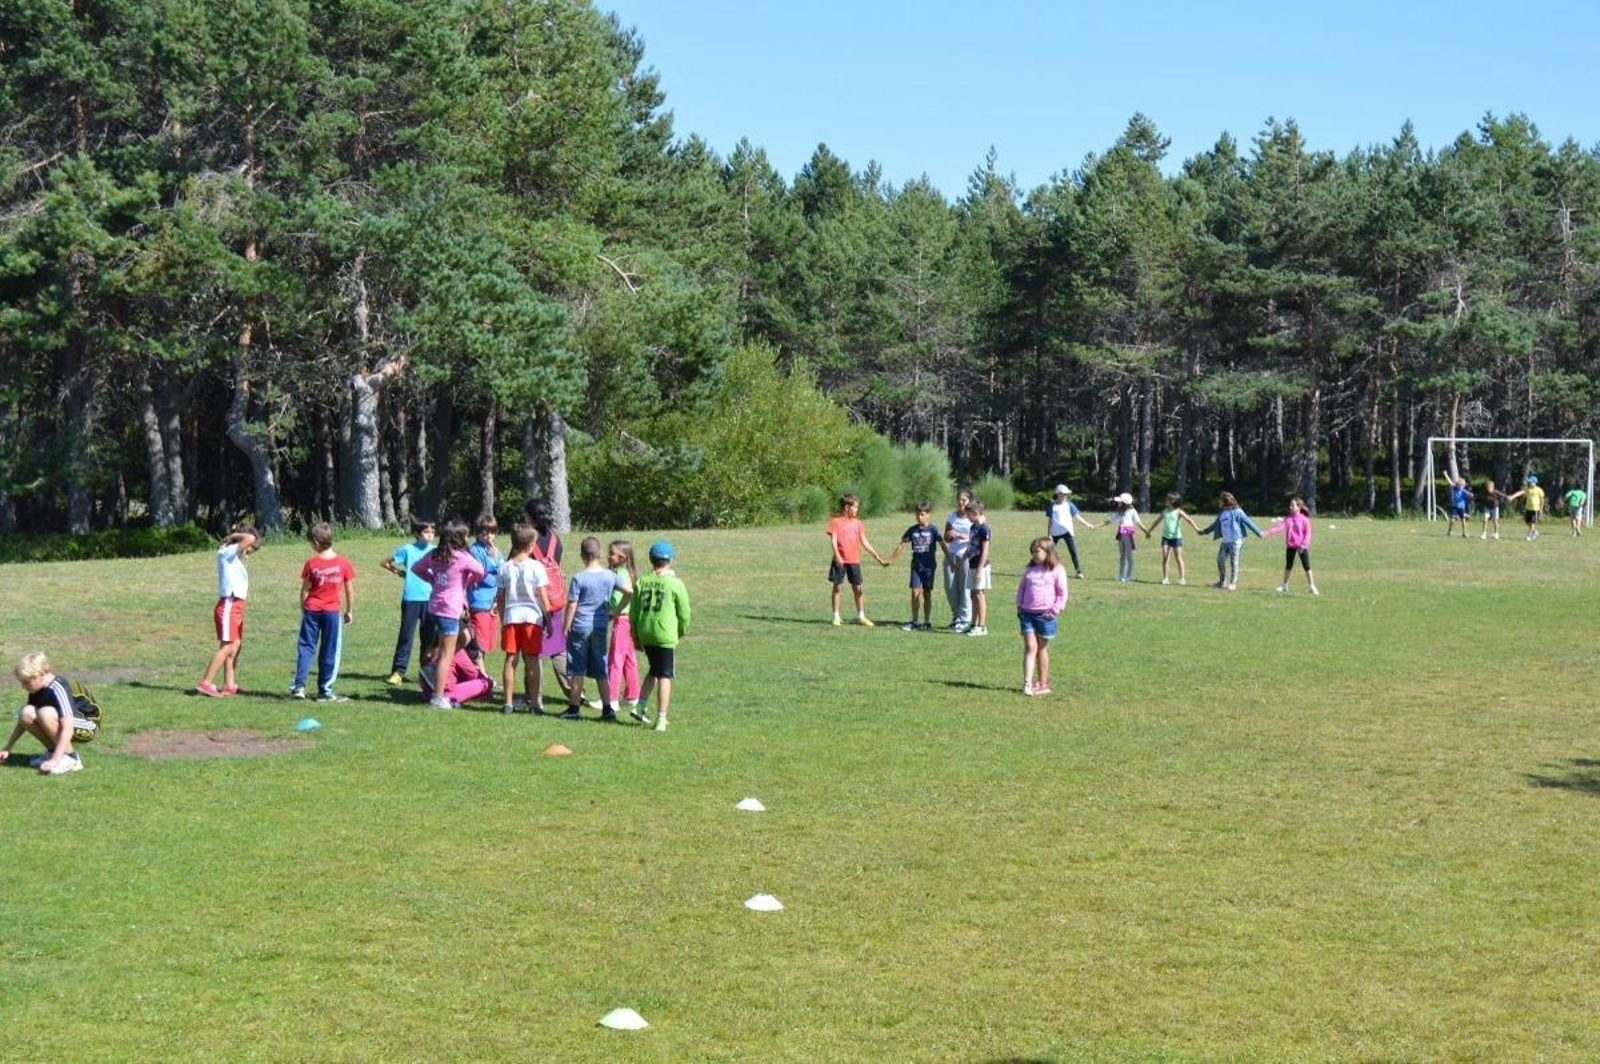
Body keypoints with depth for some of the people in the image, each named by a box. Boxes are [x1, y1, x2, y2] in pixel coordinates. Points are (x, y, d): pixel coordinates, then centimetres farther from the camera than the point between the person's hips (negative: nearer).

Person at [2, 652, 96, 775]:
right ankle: (53, 750, 3)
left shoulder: (58, 689, -27)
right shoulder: (37, 689, -1)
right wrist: (7, 748, 8)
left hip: (85, 728, -8)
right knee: (26, 713, -14)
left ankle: (70, 758, -20)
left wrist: (55, 760, -38)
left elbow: (67, 729, -34)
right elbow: (24, 720, 11)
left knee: (46, 713, -33)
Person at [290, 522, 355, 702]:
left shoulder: (311, 563, -5)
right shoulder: (343, 562, -4)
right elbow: (350, 590, 0)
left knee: (306, 647, 7)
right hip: (332, 611, 0)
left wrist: (303, 610, 13)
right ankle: (325, 691, 6)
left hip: (311, 611, 0)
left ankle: (299, 686, 1)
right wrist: (350, 611, 12)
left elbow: (305, 590, 0)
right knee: (330, 652, 5)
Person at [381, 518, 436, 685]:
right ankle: (398, 671, 0)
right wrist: (400, 572, 2)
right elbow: (386, 562, 8)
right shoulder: (407, 550, -1)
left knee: (428, 636, 7)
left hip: (429, 599, 2)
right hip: (411, 599, -2)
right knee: (406, 635, -2)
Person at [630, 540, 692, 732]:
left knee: (654, 671, 24)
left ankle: (640, 706, 18)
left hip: (645, 634, 5)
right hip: (665, 635, -5)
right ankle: (661, 719, 1)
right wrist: (682, 630, 16)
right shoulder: (675, 584, -8)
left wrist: (635, 636, 18)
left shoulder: (641, 583, 3)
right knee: (665, 676, 2)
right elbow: (685, 613, -3)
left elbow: (633, 612, 7)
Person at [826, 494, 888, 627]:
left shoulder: (857, 523, 9)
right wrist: (837, 556, -26)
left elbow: (865, 542, 11)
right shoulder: (836, 522, -4)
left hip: (854, 561, 4)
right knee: (838, 587, 3)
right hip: (840, 560, -4)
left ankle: (861, 616, 15)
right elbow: (833, 541, -11)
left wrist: (878, 557, 9)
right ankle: (836, 616, 11)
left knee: (858, 588, 6)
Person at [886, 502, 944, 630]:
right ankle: (914, 622, 0)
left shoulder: (933, 530, -5)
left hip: (929, 566, -2)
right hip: (916, 566, 2)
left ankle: (927, 622, 14)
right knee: (915, 592, -5)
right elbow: (901, 545, 5)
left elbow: (942, 545, -4)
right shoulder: (912, 530, 2)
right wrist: (890, 560, 3)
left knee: (927, 593, 5)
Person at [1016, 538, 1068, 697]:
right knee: (1030, 647, -7)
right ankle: (1027, 683, -14)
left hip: (1044, 614, -3)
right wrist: (1019, 605, 7)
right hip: (1026, 613, 3)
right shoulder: (1029, 569, 10)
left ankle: (1043, 684, 18)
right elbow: (1021, 587, 18)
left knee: (1042, 648, 8)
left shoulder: (1057, 570, -3)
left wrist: (1054, 610, -9)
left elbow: (1062, 593, -2)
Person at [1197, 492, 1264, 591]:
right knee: (1220, 560, 7)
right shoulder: (1222, 513, 13)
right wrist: (1205, 531, 35)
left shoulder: (1237, 512, -9)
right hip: (1225, 541, 8)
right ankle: (1222, 581, 19)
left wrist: (1258, 532, -10)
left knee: (1233, 562, -4)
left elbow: (1248, 522, -9)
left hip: (1235, 541, -8)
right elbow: (1215, 525, 28)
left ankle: (1233, 583, 3)